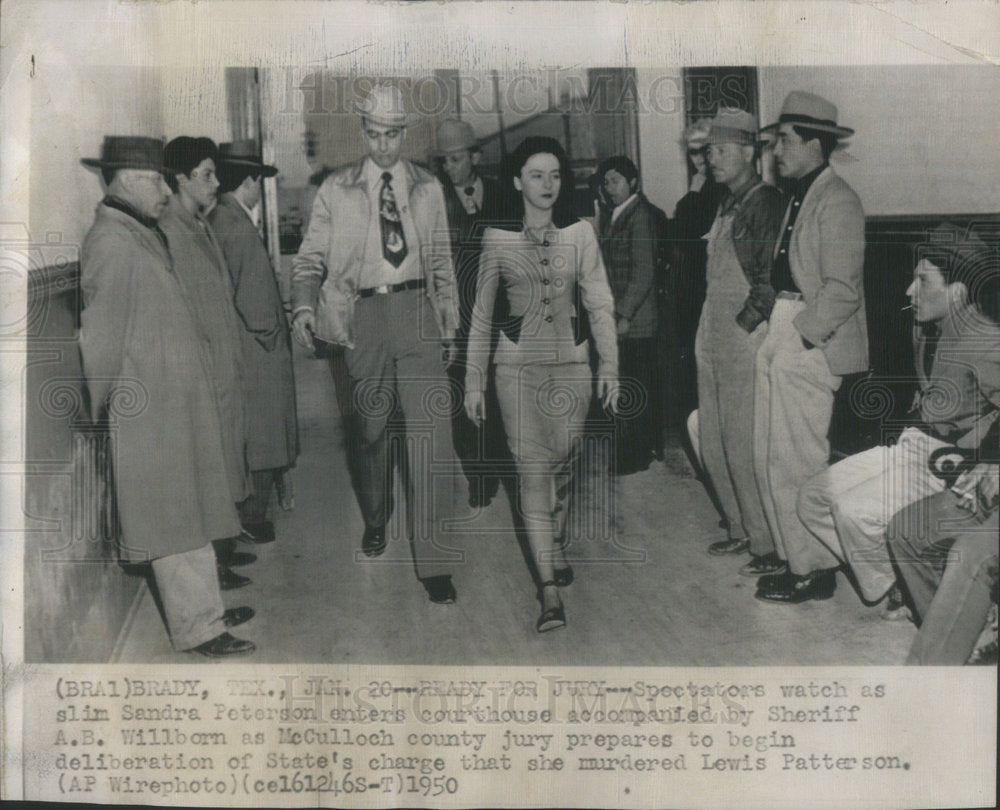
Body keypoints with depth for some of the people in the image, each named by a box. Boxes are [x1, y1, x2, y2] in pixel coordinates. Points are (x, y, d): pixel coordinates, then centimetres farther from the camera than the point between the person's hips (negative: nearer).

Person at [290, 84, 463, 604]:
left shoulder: (427, 189, 12)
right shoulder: (335, 191, 8)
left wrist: (449, 324, 13)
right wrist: (304, 307, -10)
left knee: (431, 429, -10)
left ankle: (432, 560, -5)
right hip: (363, 315, 0)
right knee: (369, 429, 10)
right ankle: (374, 522, 37)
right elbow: (310, 258, 8)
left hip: (417, 312, 0)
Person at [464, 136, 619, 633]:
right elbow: (482, 313, 7)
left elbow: (599, 304, 6)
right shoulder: (497, 239, 2)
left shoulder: (580, 235, 4)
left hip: (571, 360, 2)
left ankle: (552, 546, 39)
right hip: (518, 362, -2)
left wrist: (609, 365, -1)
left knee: (562, 462, 10)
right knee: (532, 467, -9)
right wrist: (474, 380, 7)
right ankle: (550, 590, -9)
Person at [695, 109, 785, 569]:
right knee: (712, 444, 13)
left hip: (747, 340, -9)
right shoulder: (726, 205, 16)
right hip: (712, 340, 9)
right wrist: (711, 331, 14)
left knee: (744, 446, -6)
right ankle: (742, 530, 28)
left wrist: (743, 323, -16)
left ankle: (770, 547, 6)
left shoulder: (767, 204, -10)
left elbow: (772, 278, -17)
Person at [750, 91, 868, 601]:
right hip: (779, 338, 9)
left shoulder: (836, 201, -11)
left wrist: (799, 336, -17)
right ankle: (789, 552, 26)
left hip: (809, 343, -9)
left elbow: (841, 290, -18)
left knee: (797, 461, -4)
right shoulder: (797, 196, 17)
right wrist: (775, 329, 8)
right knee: (768, 458, 13)